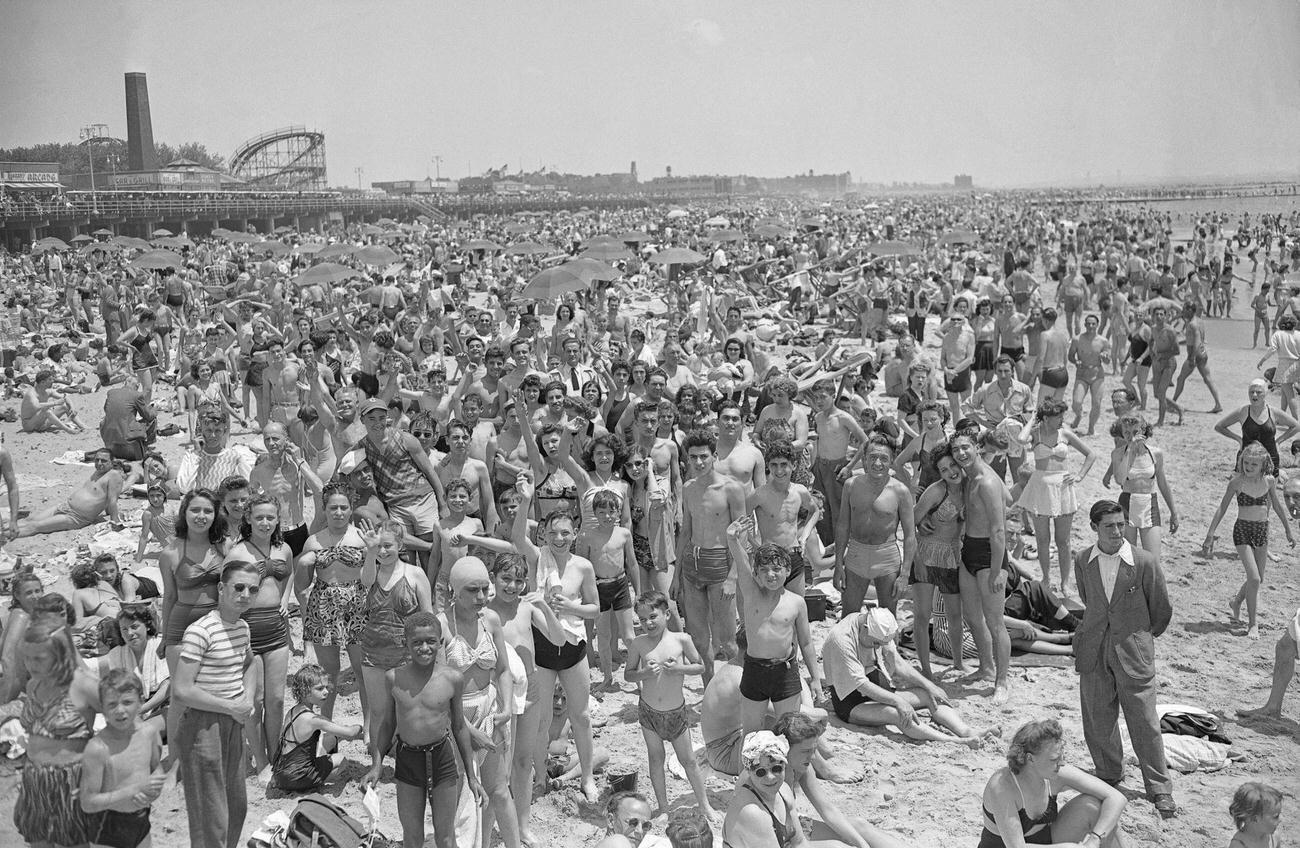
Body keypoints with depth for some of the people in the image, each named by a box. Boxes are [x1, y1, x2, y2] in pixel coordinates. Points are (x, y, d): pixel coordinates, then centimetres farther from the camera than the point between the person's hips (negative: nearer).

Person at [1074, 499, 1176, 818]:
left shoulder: (1145, 562, -12)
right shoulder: (1082, 562, -2)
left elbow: (1162, 610, 2)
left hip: (1133, 651, -3)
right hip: (1093, 652, 3)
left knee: (1144, 722, 1)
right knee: (1097, 720, 10)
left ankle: (1160, 789, 15)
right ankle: (1108, 775, 31)